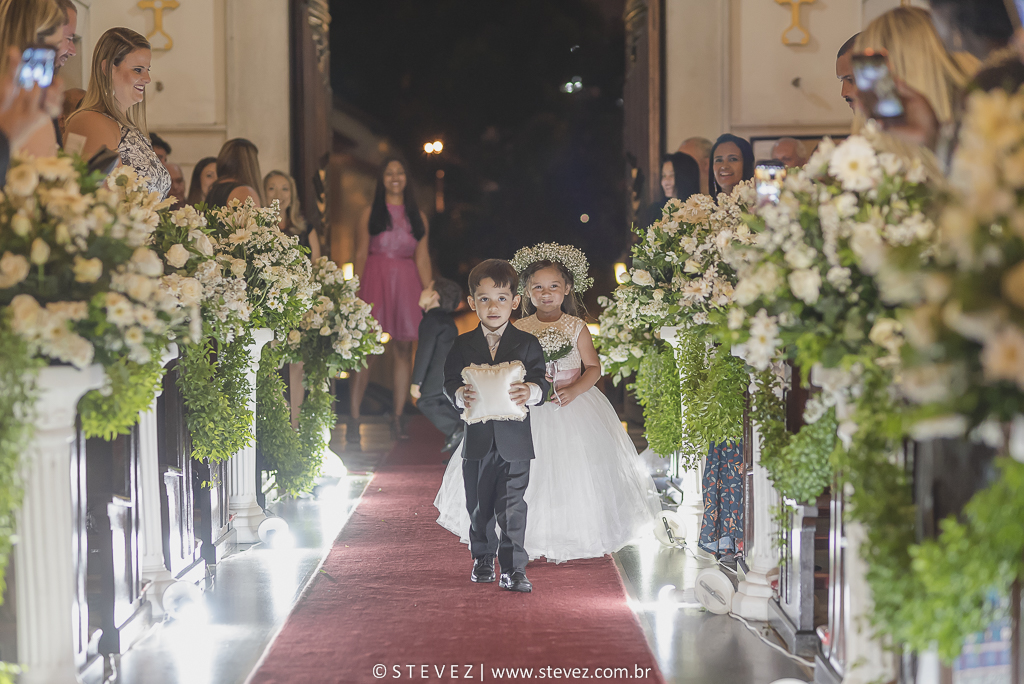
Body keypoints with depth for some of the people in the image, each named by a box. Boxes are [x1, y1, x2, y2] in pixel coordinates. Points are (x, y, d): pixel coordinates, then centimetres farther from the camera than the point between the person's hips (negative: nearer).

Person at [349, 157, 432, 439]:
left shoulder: (418, 217, 13)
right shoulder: (370, 213, 6)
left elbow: (423, 258, 11)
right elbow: (360, 255, 2)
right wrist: (357, 293, -5)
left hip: (407, 284, 3)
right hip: (376, 281, -3)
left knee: (404, 350, 3)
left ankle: (398, 417, 8)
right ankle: (354, 415, -5)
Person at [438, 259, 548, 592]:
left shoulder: (526, 344, 1)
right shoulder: (464, 345, 5)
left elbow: (540, 381, -7)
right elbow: (450, 381, -1)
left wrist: (531, 391, -30)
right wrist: (461, 394, -24)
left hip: (514, 441, -2)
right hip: (478, 440, 2)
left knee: (513, 508, -6)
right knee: (479, 507, 14)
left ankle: (513, 569, -3)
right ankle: (482, 559, 32)